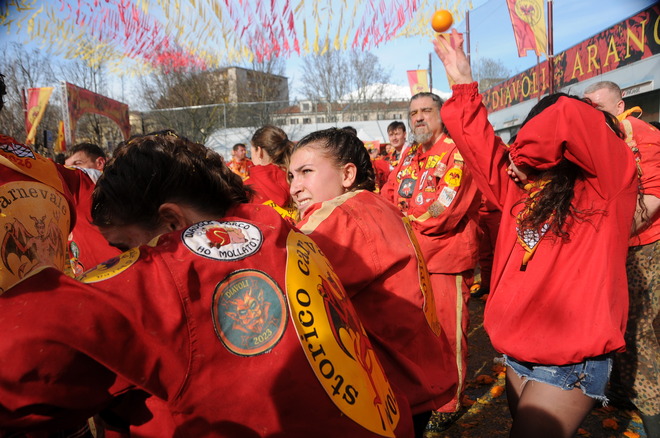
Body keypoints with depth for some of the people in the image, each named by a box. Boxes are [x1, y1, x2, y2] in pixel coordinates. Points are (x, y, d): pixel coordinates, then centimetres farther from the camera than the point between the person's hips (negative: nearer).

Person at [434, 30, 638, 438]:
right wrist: (465, 87, 2)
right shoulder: (522, 187, 3)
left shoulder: (609, 185, -12)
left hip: (571, 361, -6)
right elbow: (480, 143, 4)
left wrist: (522, 156, -12)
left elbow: (568, 119, -27)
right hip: (518, 350, 7)